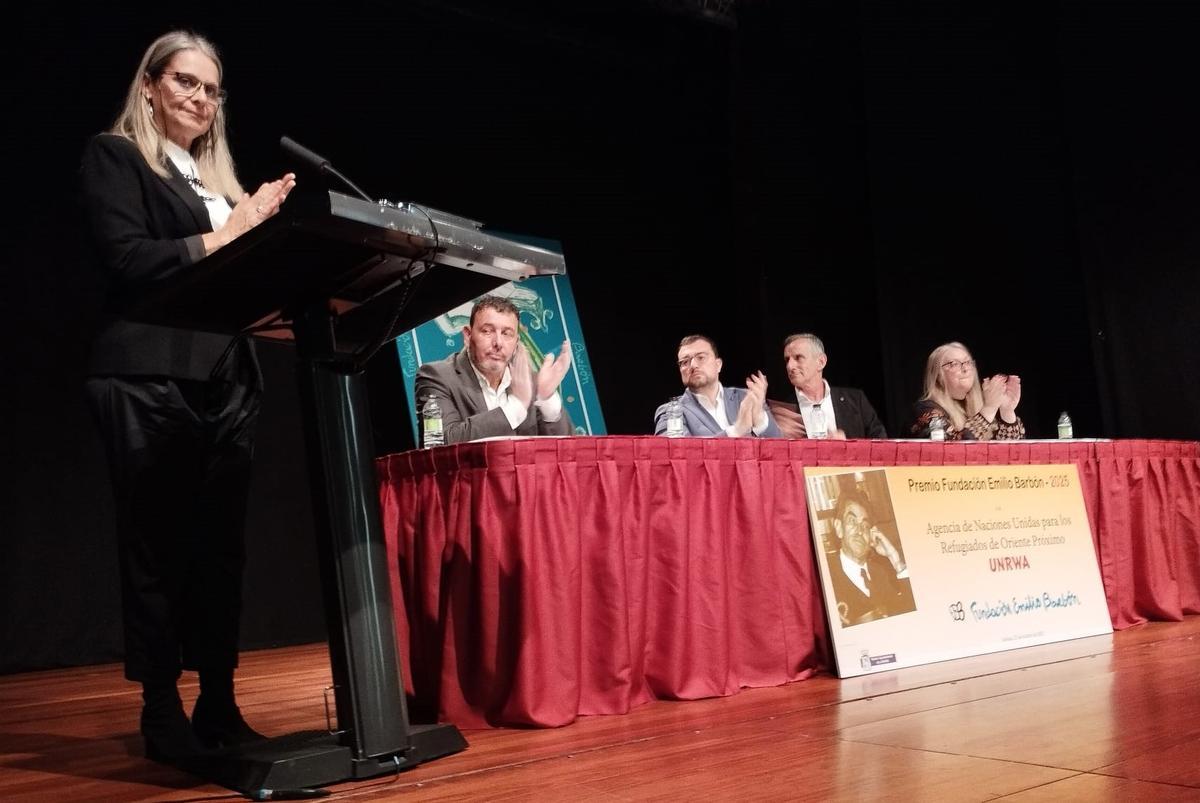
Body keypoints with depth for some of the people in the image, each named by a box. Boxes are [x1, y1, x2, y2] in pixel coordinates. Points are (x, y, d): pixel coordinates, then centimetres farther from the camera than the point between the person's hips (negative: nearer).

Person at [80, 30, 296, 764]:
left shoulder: (219, 177, 23)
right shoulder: (114, 155, 5)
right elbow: (123, 257, -11)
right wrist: (220, 239, -12)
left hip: (227, 376, 6)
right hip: (150, 376, -6)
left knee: (220, 543, 5)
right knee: (157, 543, -2)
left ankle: (218, 702, 12)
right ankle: (161, 707, 6)